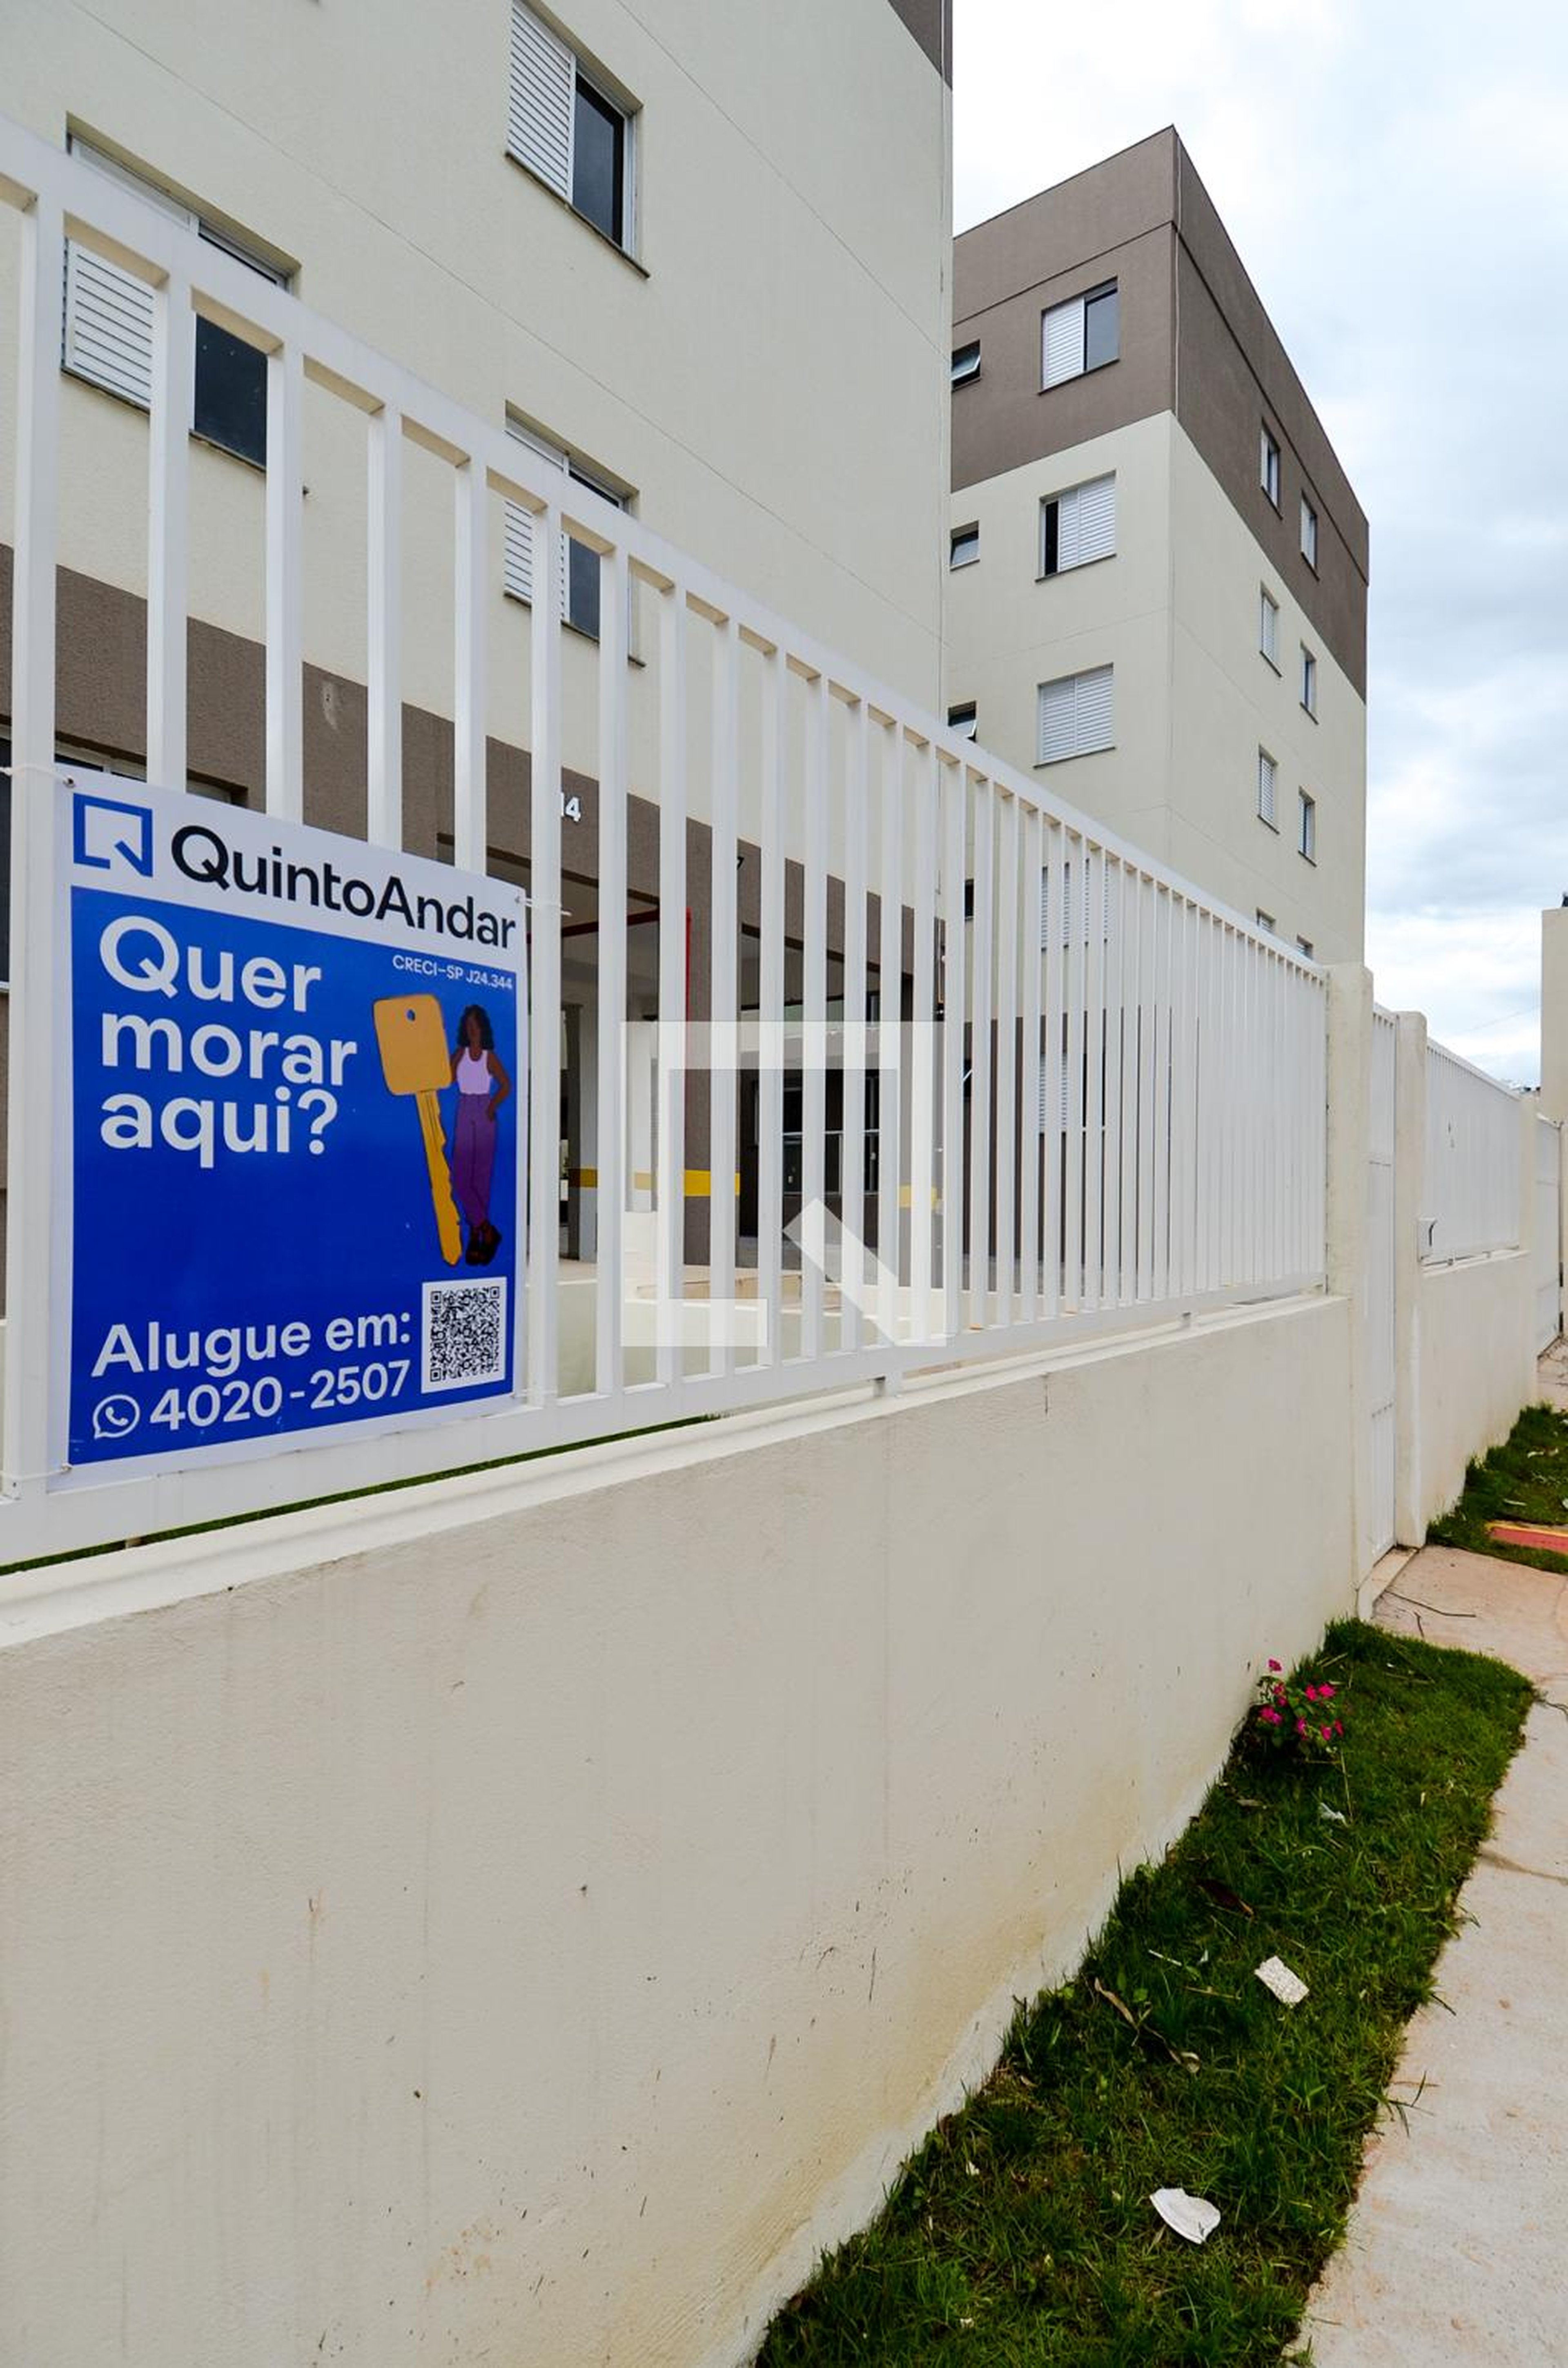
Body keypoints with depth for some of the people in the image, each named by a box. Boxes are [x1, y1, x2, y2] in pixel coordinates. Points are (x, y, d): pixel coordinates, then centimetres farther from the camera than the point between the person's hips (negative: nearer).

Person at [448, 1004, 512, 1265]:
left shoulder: (490, 1057, 2)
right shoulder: (460, 1053, 7)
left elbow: (506, 1086, 8)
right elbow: (449, 1079, -4)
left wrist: (493, 1106, -3)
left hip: (485, 1117, -2)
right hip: (464, 1116, 2)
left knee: (481, 1176, 0)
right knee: (460, 1176, -6)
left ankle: (476, 1236, 6)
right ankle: (487, 1231, 0)